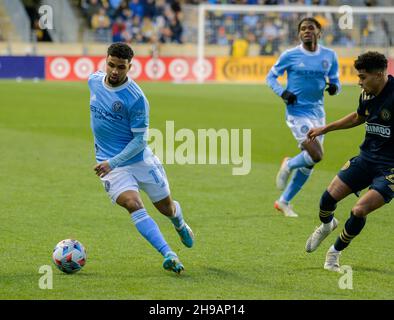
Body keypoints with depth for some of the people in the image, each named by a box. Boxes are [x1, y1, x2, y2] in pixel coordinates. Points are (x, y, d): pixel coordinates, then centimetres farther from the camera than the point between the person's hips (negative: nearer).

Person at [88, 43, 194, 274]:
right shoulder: (94, 81, -4)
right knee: (132, 204, -23)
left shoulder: (136, 98, -21)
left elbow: (140, 140, -18)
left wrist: (113, 162, -28)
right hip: (110, 162, 2)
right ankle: (168, 255, -27)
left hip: (140, 158, -2)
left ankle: (180, 223, 52)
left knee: (167, 208, 14)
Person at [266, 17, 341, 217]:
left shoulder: (329, 56, 5)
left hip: (318, 112, 5)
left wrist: (334, 87, -10)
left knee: (308, 164, 7)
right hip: (297, 112, -5)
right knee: (316, 155, -22)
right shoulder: (290, 55, -4)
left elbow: (335, 81, 14)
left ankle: (284, 201, 24)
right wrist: (282, 93, -13)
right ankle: (288, 165, 10)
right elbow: (271, 77, 5)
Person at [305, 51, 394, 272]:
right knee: (329, 197, -2)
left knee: (359, 211, -18)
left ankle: (336, 252, 9)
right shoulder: (367, 95, 3)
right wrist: (325, 129, 28)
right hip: (367, 157, 7)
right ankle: (327, 225, 35)